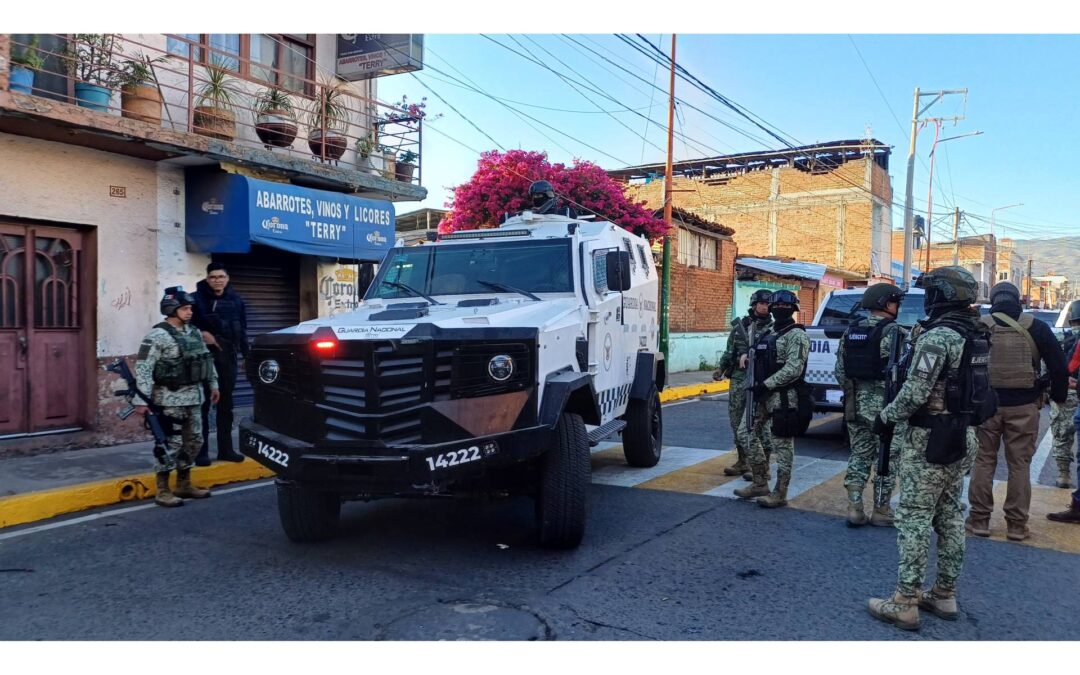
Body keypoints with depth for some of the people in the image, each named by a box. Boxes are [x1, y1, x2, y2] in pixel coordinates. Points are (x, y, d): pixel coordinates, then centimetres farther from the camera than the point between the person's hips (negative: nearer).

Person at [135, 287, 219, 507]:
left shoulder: (194, 332, 10)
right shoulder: (157, 336, -14)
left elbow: (206, 359, 20)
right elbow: (143, 368, -17)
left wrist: (213, 385, 19)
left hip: (193, 398, 8)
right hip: (170, 399, -8)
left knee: (192, 441, 13)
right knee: (170, 444, -3)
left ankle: (184, 485, 26)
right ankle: (162, 492, 7)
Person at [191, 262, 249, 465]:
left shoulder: (236, 300, 8)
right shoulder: (196, 299, -4)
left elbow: (242, 330, 11)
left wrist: (247, 355, 5)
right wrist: (200, 334, -14)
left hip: (228, 357, 4)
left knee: (225, 404, 11)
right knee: (202, 404, -1)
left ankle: (225, 449, 19)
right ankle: (201, 451, 5)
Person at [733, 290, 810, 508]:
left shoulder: (796, 335, -9)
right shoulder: (769, 333, 17)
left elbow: (793, 369, -19)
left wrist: (766, 384, -21)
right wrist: (756, 385, 10)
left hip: (783, 397, -9)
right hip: (761, 394, 9)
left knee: (782, 445, -3)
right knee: (747, 433, 11)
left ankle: (780, 494, 4)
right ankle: (760, 483, 22)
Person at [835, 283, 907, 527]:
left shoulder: (851, 331, 9)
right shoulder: (893, 331, -11)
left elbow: (839, 370, 10)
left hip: (855, 403, 6)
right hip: (883, 404, -6)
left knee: (859, 455, 12)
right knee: (887, 458, 5)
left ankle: (854, 508, 10)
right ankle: (881, 511, 11)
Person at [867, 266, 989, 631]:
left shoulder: (937, 336, -19)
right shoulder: (975, 337, 10)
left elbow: (914, 394, -22)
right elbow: (970, 388, 15)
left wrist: (886, 417, -7)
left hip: (930, 439, -9)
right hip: (964, 437, 9)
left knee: (914, 518, -4)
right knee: (950, 516, 15)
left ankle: (904, 604, 0)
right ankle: (945, 595, 25)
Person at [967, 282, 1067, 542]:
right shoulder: (1036, 328, -1)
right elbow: (1059, 366, 2)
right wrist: (1058, 396, 15)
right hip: (1024, 406, 0)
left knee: (983, 461, 9)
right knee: (1020, 464, 8)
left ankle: (979, 520, 11)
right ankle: (1017, 525, 12)